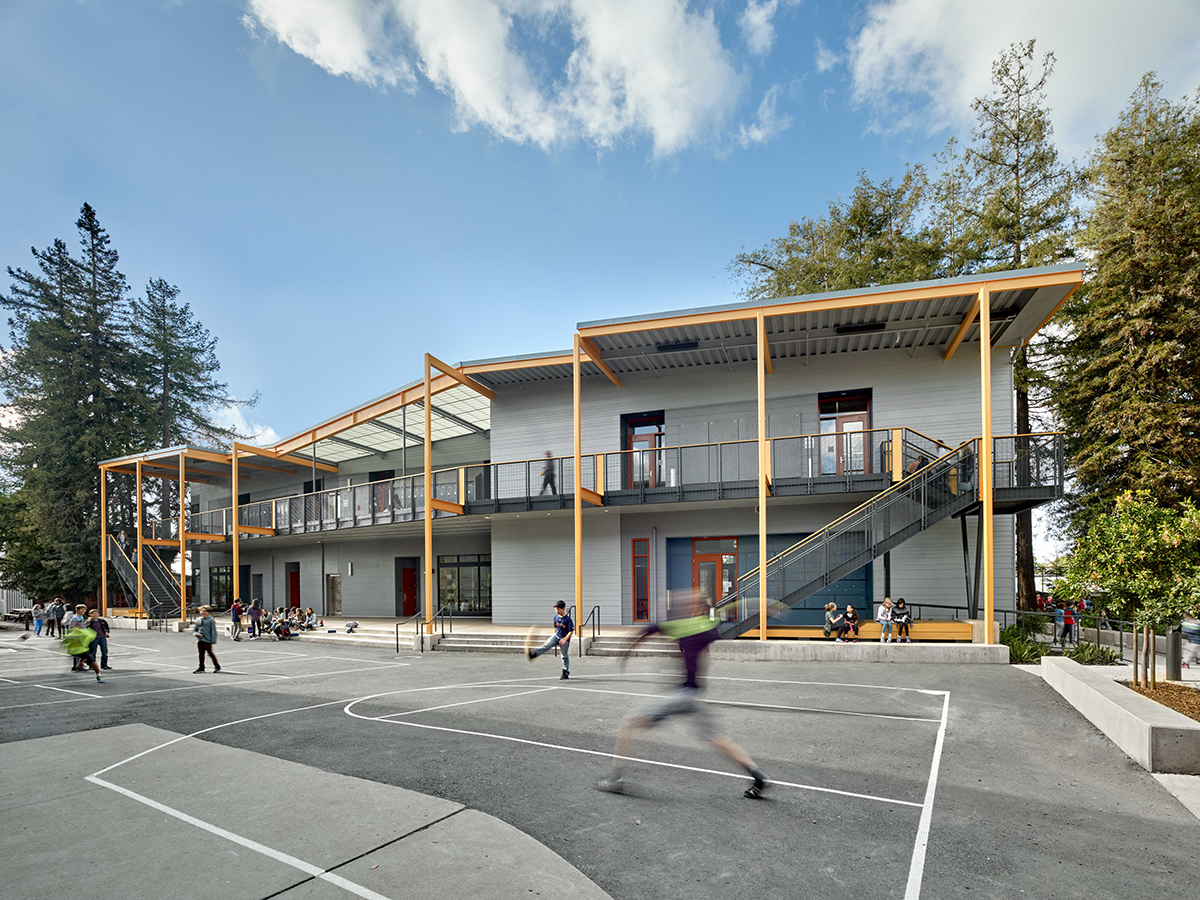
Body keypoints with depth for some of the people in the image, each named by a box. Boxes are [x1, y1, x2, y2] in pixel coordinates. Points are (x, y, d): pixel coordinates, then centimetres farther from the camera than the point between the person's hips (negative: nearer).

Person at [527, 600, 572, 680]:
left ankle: (565, 674, 16)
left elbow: (571, 631, -17)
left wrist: (565, 639, -26)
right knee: (546, 646, -18)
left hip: (564, 639, -5)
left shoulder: (567, 619, -19)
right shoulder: (556, 617, 1)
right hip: (556, 636, 5)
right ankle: (532, 654, -35)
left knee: (565, 656, 6)